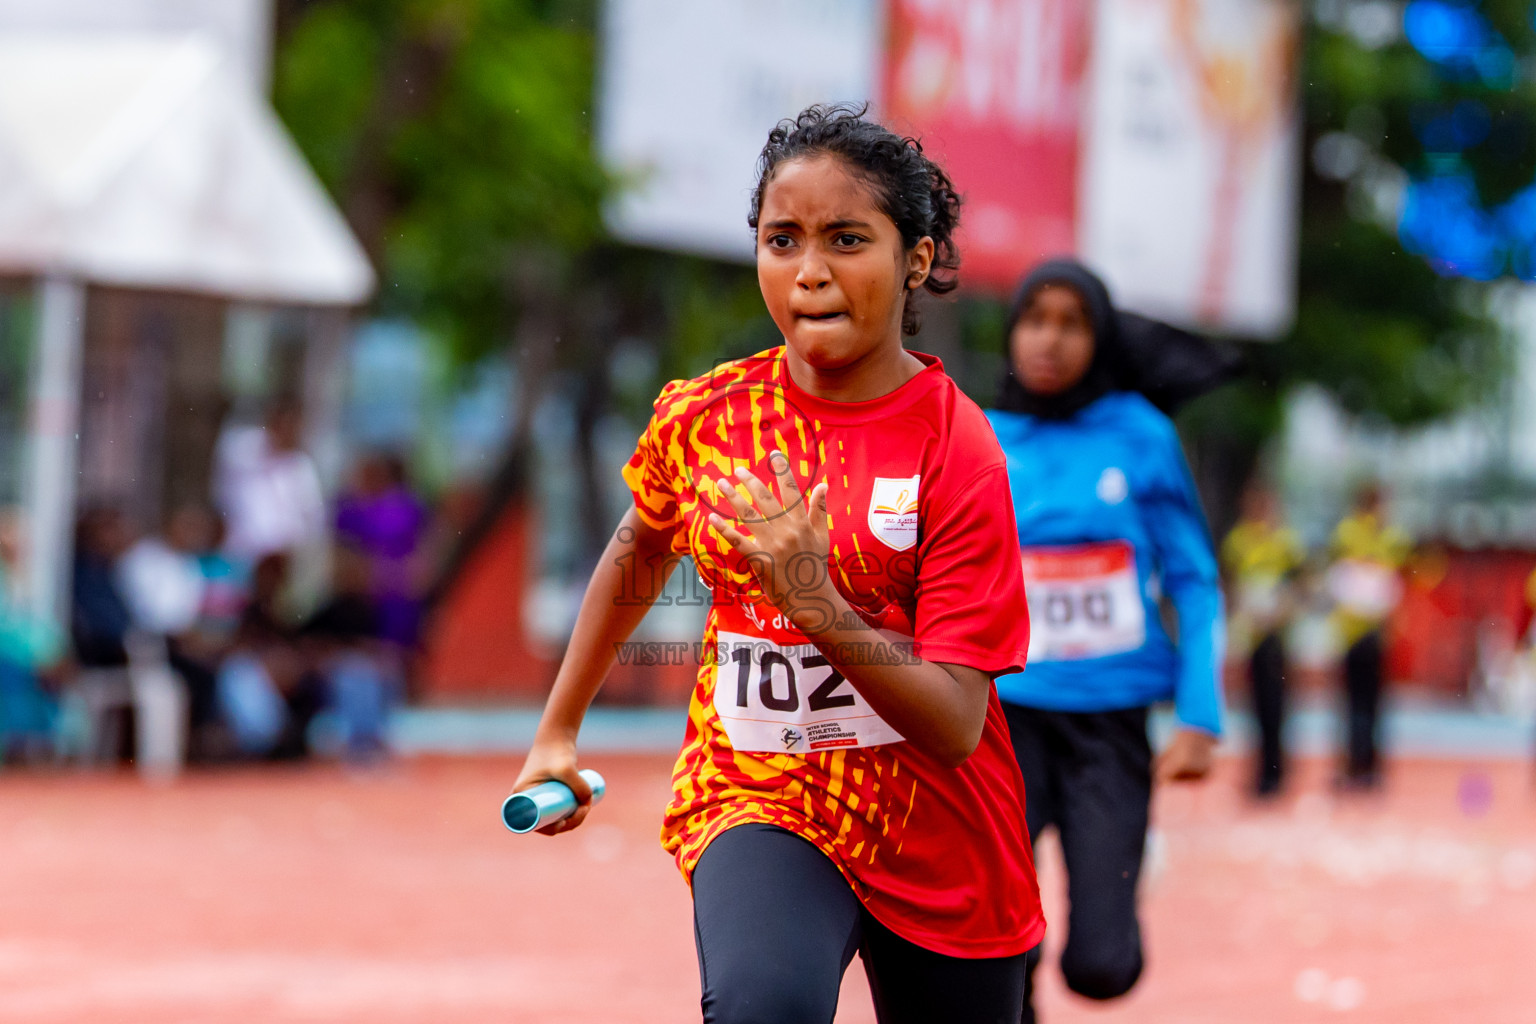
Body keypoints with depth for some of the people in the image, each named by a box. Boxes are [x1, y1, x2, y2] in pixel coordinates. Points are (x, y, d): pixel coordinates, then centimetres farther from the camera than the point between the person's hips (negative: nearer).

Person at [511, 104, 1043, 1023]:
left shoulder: (957, 449, -12)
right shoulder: (704, 417, -3)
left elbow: (955, 727, -18)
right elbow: (641, 551, 22)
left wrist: (814, 601, -31)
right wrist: (558, 730, 27)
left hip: (936, 843, 0)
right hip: (756, 798, 0)